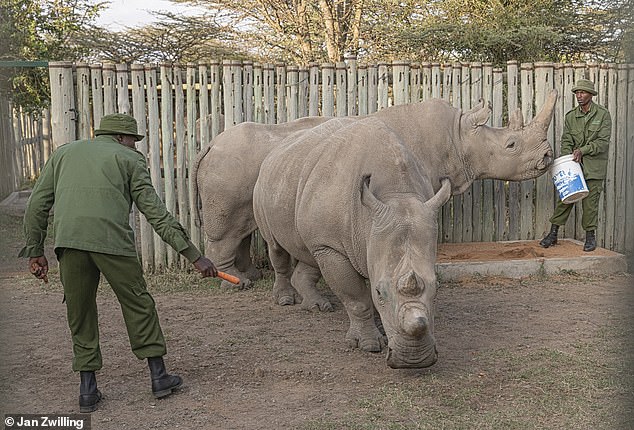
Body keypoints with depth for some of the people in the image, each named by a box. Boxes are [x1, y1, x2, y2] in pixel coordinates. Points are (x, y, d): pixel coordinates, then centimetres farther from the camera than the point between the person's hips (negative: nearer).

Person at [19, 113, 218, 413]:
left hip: (67, 242, 3)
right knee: (139, 305, 12)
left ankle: (87, 389, 19)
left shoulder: (63, 152, 26)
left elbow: (37, 205, 19)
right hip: (112, 240, -3)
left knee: (80, 313, 16)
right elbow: (156, 213, 7)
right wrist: (193, 255, 7)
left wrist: (35, 250, 26)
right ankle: (159, 377, 19)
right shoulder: (129, 158, 14)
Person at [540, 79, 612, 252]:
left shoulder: (603, 114, -1)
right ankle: (553, 233, 8)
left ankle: (590, 236, 11)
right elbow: (566, 141, 5)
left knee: (590, 201, -1)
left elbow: (603, 141, -8)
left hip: (594, 166, -3)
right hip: (573, 165, 3)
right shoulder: (570, 116, 8)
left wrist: (582, 150, -18)